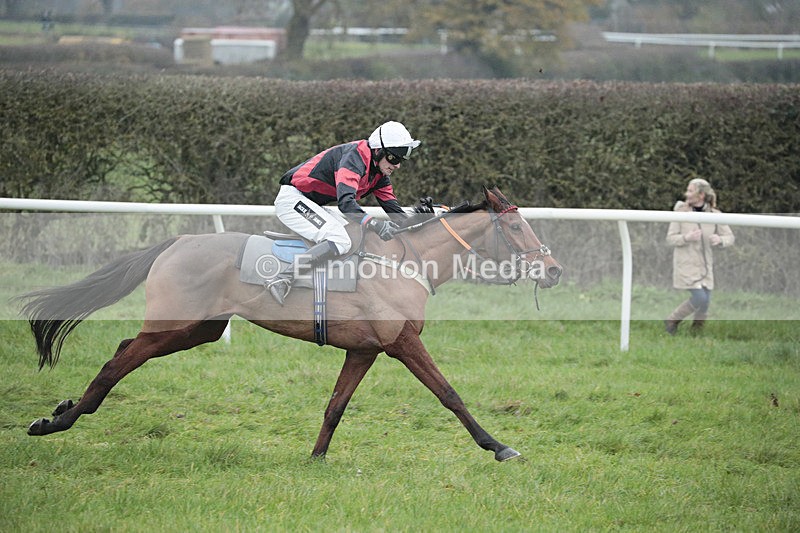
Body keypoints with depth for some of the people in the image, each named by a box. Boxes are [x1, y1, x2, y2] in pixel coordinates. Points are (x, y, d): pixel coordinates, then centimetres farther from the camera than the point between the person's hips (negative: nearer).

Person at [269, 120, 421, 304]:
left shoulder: (379, 173, 9)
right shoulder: (355, 157, -22)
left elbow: (393, 207, 10)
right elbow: (346, 201, -34)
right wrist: (374, 224, -44)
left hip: (311, 205, 10)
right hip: (292, 199, -10)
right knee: (340, 241, -26)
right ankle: (283, 280, -31)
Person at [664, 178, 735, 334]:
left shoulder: (713, 214, -1)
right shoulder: (681, 212, -6)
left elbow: (730, 237, 3)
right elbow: (670, 238, -4)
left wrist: (720, 240, -20)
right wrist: (686, 238, -24)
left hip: (705, 265, 4)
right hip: (686, 264, -3)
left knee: (705, 302, 3)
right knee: (699, 299, -15)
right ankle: (672, 320, 6)